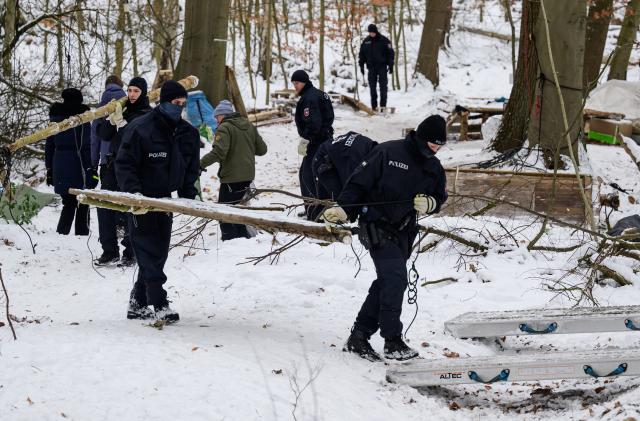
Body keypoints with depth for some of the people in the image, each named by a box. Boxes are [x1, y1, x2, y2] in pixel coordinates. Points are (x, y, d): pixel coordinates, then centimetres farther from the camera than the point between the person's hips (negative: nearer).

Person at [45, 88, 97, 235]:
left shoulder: (56, 117, 11)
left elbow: (49, 145, 15)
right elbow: (86, 146, -12)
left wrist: (49, 169, 20)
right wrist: (91, 169, -10)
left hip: (60, 168, 5)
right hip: (78, 168, -5)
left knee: (68, 203, 13)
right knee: (82, 205, 5)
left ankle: (61, 232, 0)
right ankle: (82, 234, 2)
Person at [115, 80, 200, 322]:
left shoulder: (188, 133, 5)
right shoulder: (140, 129, -14)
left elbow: (191, 170, 13)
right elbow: (124, 164, -13)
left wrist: (188, 197, 2)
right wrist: (133, 191, -24)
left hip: (164, 199, 7)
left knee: (158, 252, 9)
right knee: (149, 251, -9)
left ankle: (138, 304, 19)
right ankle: (159, 305, -10)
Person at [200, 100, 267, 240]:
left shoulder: (225, 128, -12)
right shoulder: (249, 126, 13)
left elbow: (218, 152, -25)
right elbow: (262, 149, 15)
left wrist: (201, 163, -19)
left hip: (232, 177, -8)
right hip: (248, 175, 8)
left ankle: (230, 237, -9)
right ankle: (242, 235, 22)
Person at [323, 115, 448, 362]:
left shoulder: (434, 168, 8)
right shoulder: (388, 153, -11)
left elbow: (439, 198, 17)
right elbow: (359, 182, -8)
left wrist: (428, 204, -7)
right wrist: (343, 209, -16)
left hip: (404, 233, 7)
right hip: (377, 227, -7)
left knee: (386, 284, 5)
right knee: (395, 279, -17)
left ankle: (359, 337, 14)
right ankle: (392, 342, -10)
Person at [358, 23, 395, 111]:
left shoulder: (384, 40, -4)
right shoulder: (366, 41, 6)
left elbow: (390, 53, -2)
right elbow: (362, 54, 13)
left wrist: (390, 65, -6)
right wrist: (361, 65, 7)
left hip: (382, 66, -3)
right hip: (371, 67, 3)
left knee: (383, 86, -5)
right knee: (372, 87, 4)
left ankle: (383, 105, -3)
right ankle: (374, 106, 9)